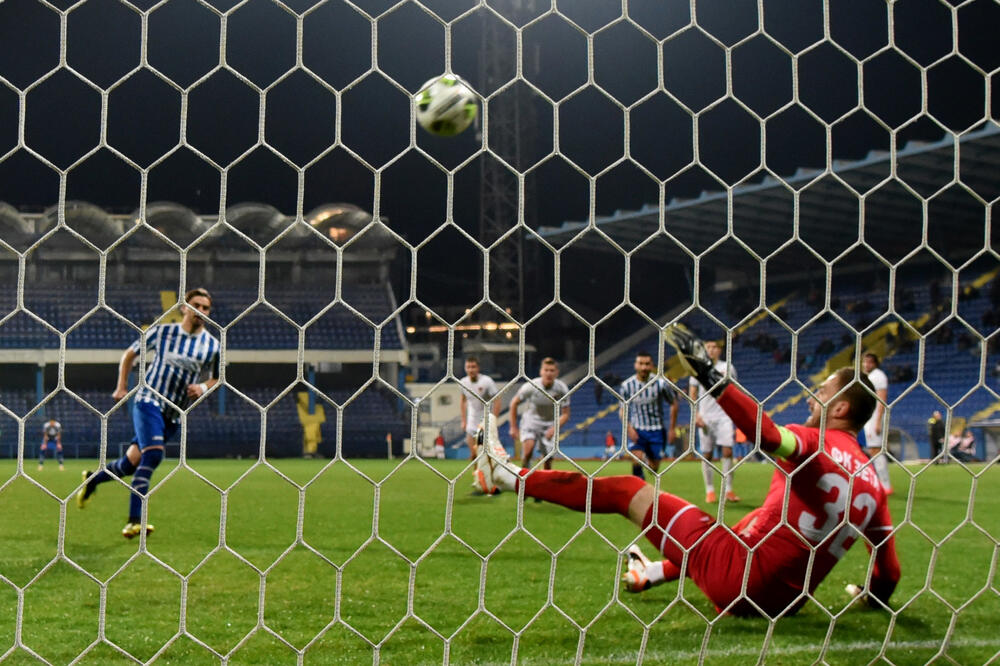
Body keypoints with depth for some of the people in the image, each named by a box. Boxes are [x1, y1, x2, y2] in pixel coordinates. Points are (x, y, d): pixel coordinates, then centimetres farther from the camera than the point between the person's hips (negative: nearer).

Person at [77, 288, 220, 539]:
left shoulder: (212, 345, 5)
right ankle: (134, 522, -25)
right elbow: (130, 353, 13)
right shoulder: (162, 331, 0)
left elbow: (215, 378, 18)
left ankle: (92, 479, 38)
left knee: (132, 462, 7)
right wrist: (121, 386, 7)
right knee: (153, 454, -25)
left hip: (172, 414, 4)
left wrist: (203, 387, -5)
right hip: (148, 400, -4)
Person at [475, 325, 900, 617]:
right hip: (786, 598, 7)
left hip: (736, 577, -7)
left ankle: (515, 478, 13)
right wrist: (874, 597, 32)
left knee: (628, 490, 3)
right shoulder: (873, 485, 6)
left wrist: (710, 376, -35)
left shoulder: (815, 442, -12)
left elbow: (768, 436, -35)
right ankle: (651, 574, 65)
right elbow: (889, 574, 10)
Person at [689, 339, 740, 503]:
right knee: (707, 455, 1)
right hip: (705, 417, 0)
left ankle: (728, 490, -6)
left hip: (724, 415, 0)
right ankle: (709, 491, 9)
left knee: (727, 451, -11)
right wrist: (696, 415, -4)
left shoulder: (727, 368, 7)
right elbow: (692, 394, 7)